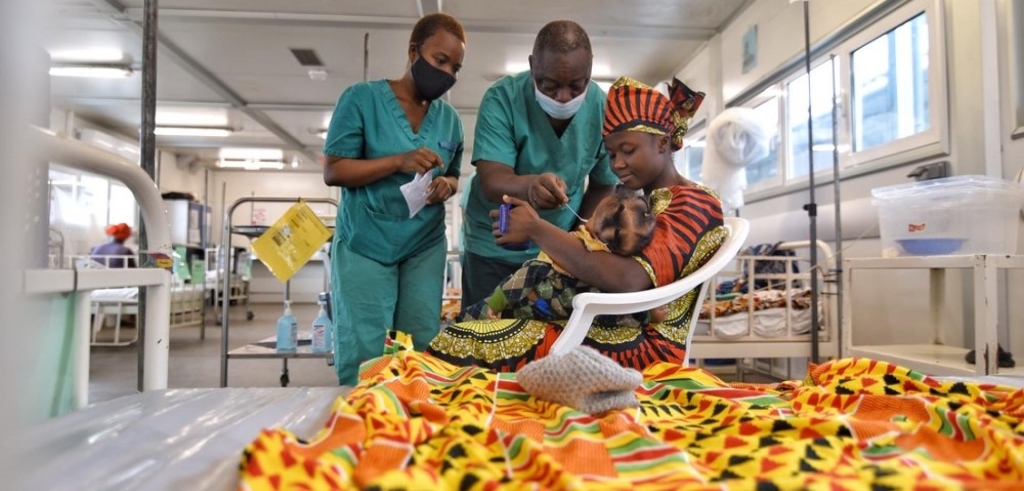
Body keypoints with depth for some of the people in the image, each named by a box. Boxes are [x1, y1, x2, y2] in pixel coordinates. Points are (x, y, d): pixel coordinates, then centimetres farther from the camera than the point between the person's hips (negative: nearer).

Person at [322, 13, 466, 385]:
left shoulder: (450, 118, 8)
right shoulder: (361, 98, -5)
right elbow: (333, 172, -8)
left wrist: (447, 185, -8)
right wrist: (398, 161, -21)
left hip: (426, 247, 4)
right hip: (364, 244, -4)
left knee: (422, 348, 4)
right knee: (363, 351, -5)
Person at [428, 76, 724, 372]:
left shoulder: (693, 204, -7)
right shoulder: (645, 203, 22)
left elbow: (628, 279, -25)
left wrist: (536, 229, -18)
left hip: (640, 349, -9)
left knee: (458, 343, -18)